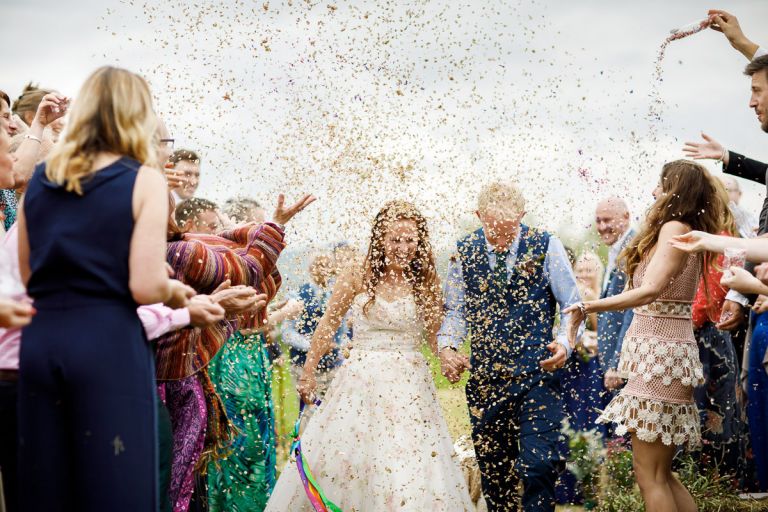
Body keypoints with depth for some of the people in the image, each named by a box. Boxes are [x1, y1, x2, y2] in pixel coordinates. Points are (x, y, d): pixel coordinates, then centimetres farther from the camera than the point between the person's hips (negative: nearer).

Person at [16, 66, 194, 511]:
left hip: (40, 340, 5)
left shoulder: (40, 179, 11)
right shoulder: (144, 180, -5)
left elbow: (28, 275, 17)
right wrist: (175, 291, 8)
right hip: (108, 344, -5)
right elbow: (145, 287, -12)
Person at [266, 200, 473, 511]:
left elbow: (434, 338, 8)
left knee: (412, 469, -3)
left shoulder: (425, 282, 2)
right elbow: (328, 325, 6)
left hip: (410, 385, 1)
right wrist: (308, 373, 9)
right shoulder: (357, 278, -2)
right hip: (361, 381, 0)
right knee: (340, 460, 5)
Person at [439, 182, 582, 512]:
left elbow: (573, 306, 1)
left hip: (537, 375, -3)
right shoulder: (465, 252, 2)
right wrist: (447, 346, -9)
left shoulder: (545, 246, -3)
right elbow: (455, 311, 10)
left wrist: (565, 343, -18)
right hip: (485, 379, 3)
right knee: (492, 470, 10)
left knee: (539, 464, -14)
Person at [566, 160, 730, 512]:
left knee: (649, 473, -8)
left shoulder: (675, 227, -10)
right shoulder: (682, 231, 20)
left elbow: (650, 290, -24)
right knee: (660, 472, 13)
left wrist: (587, 308, -24)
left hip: (660, 351, -10)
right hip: (658, 348, 10)